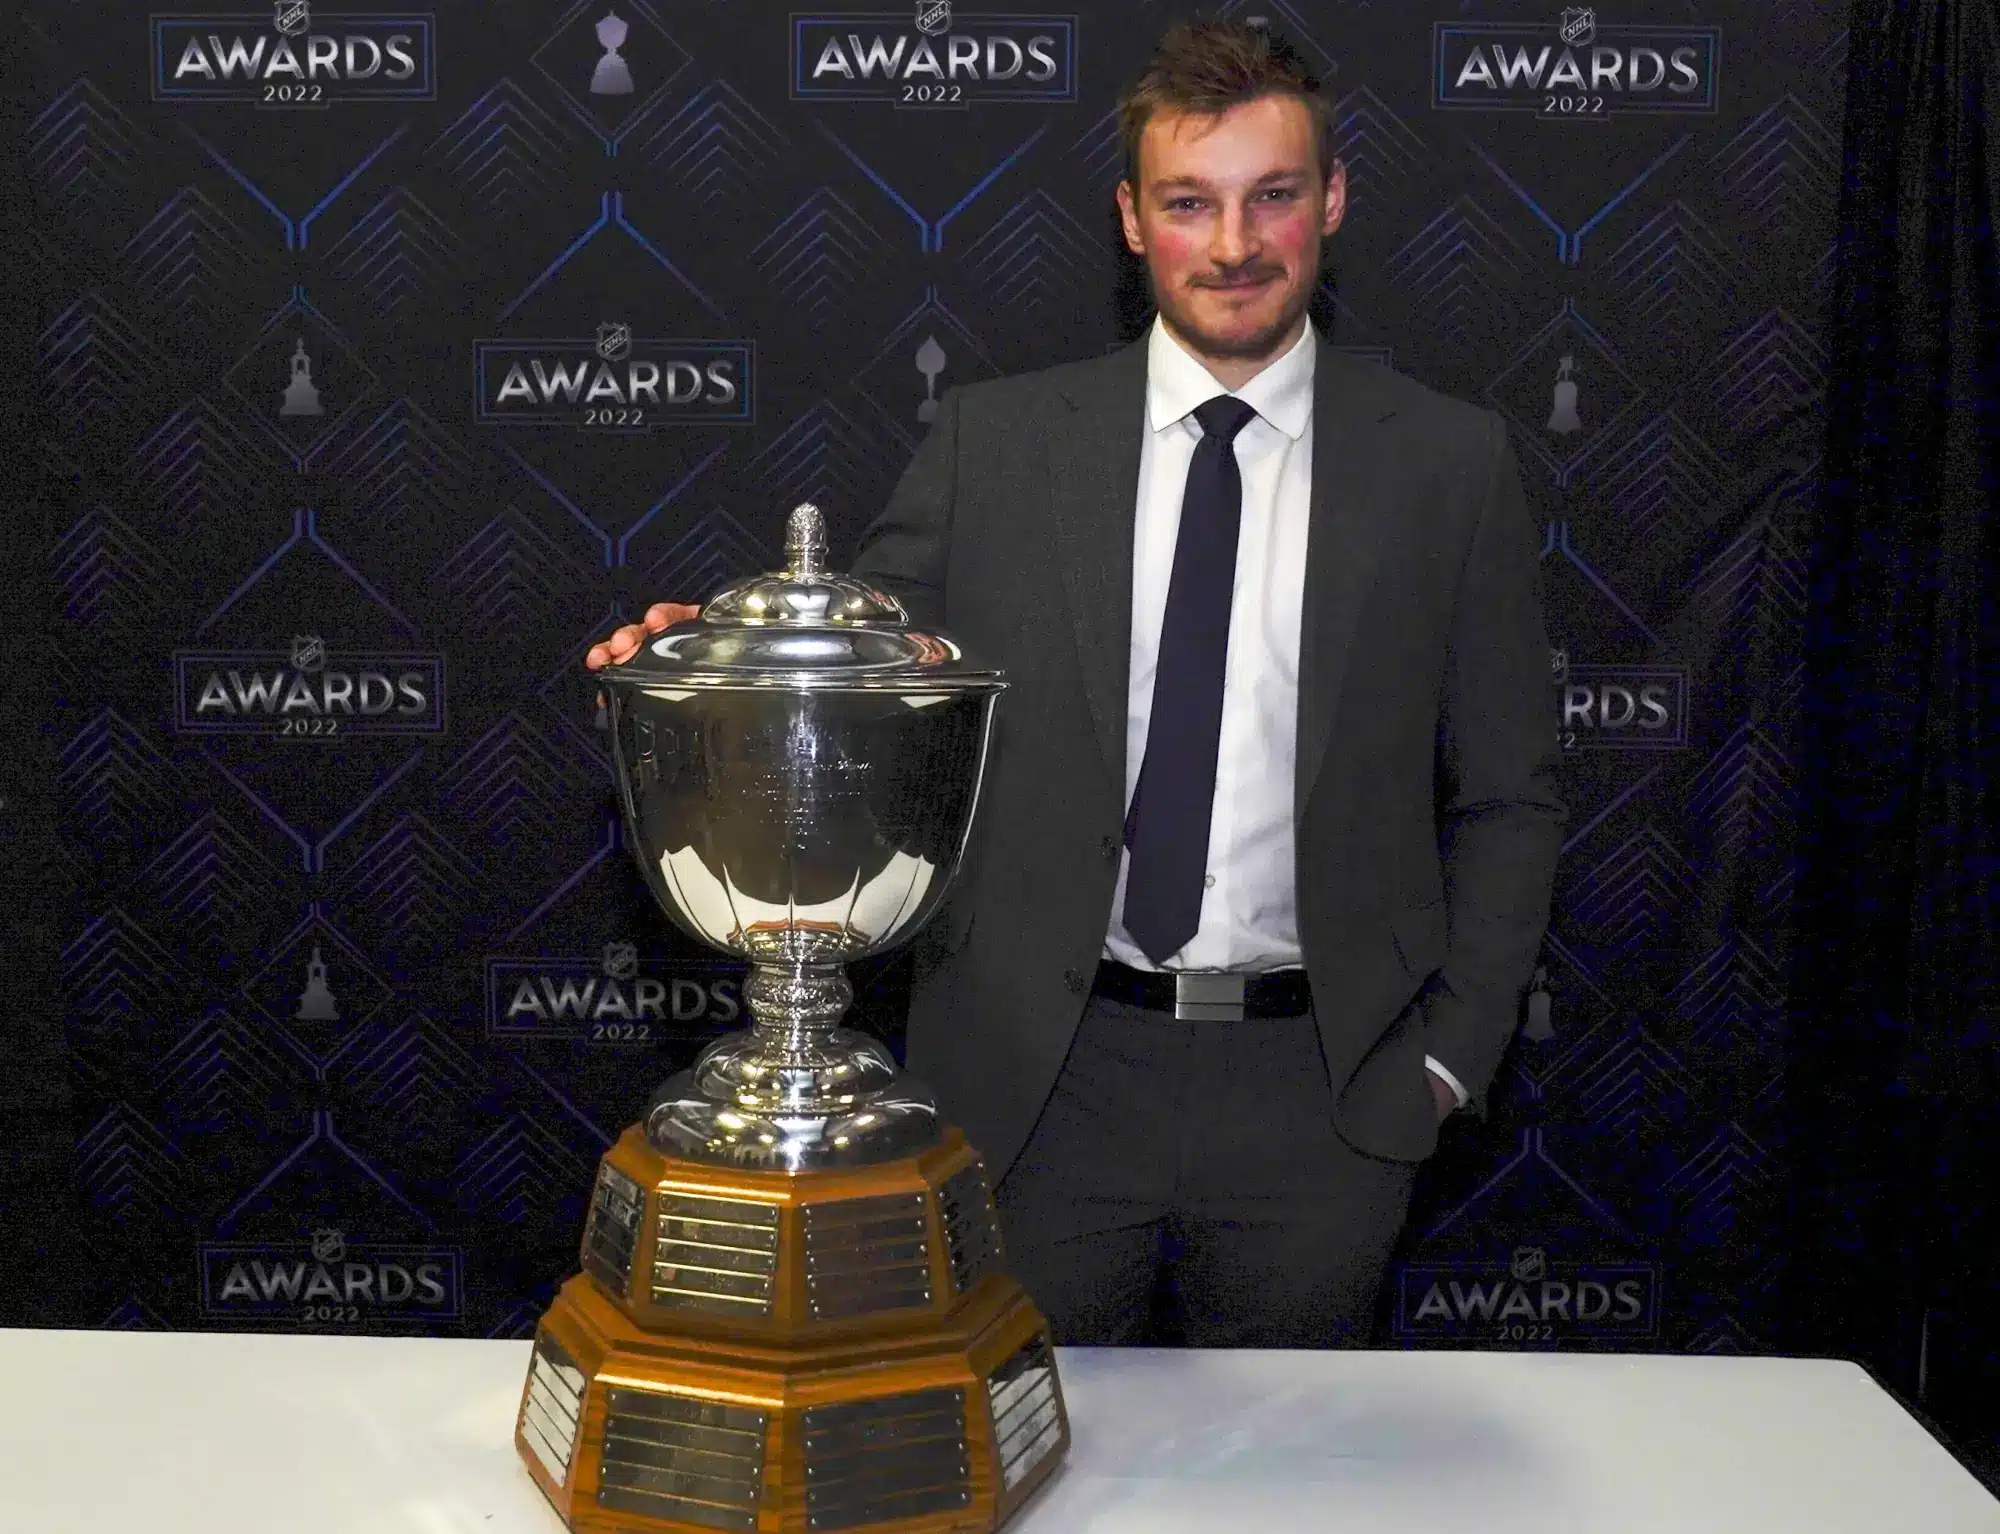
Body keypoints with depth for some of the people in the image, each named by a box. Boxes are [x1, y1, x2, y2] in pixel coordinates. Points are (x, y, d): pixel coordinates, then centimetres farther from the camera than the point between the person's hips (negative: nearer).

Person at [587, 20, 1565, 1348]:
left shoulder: (1451, 464, 1)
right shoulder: (995, 441, 1)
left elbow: (1507, 801, 4)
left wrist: (1452, 1054, -1)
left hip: (1321, 1090, 0)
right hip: (1042, 1081, 0)